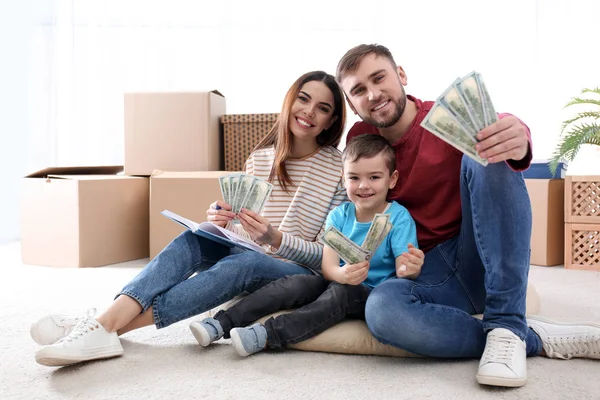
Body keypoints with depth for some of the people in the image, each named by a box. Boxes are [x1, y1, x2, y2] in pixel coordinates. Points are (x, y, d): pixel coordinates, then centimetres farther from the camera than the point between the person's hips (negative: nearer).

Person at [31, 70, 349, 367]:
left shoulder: (341, 169, -6)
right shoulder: (260, 158, 8)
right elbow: (241, 229, 11)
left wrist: (275, 239, -26)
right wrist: (220, 221, -14)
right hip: (249, 257, 5)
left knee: (242, 262, -36)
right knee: (196, 238, -24)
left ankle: (108, 328, -39)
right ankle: (104, 322, -37)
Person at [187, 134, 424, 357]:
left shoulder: (399, 218, -10)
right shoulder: (339, 215, 0)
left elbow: (403, 271, -17)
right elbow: (327, 266, -11)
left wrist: (410, 269, -42)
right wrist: (342, 274, -35)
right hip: (339, 282, 4)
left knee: (341, 292, -33)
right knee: (295, 284, -21)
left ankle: (268, 335, -38)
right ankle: (221, 323, -23)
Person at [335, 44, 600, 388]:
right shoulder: (360, 141, 4)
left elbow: (497, 136, -25)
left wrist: (518, 143, -50)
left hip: (486, 260, -1)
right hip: (430, 275, 2)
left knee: (488, 157, -26)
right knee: (381, 309, -34)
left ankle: (507, 327, -27)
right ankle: (537, 339, -17)